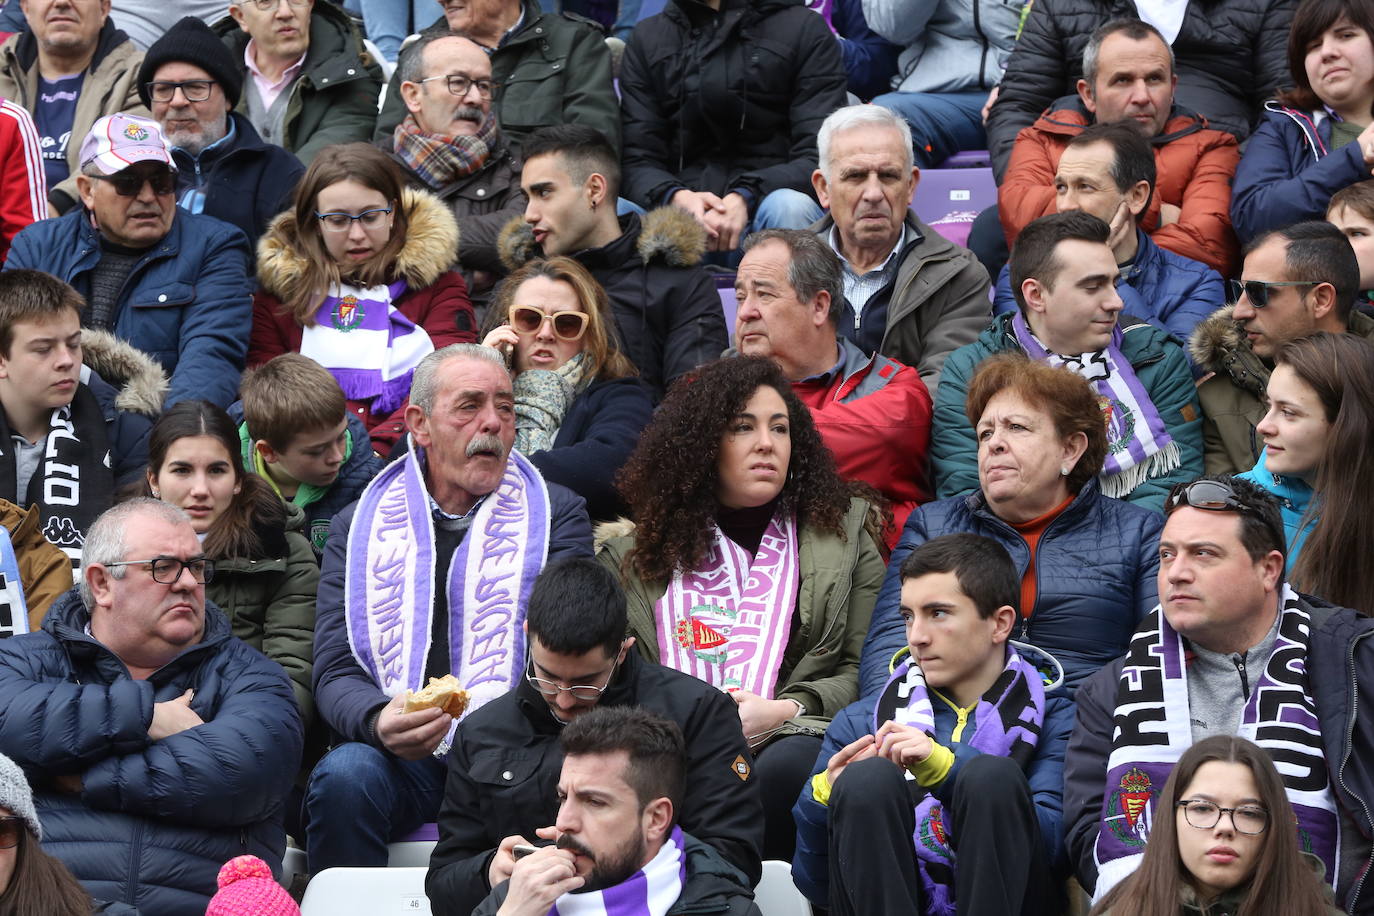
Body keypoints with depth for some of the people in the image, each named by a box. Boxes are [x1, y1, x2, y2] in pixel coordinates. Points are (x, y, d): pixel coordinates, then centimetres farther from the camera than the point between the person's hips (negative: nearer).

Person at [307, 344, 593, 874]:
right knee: (344, 776, -32)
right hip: (394, 753, 1)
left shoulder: (557, 514, 13)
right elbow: (335, 672, 5)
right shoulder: (359, 527, 15)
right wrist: (378, 721, -20)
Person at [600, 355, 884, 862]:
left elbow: (863, 670, 12)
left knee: (789, 765, -39)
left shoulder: (845, 529, 22)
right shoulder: (632, 556, 24)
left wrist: (786, 710, -7)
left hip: (788, 738, 0)